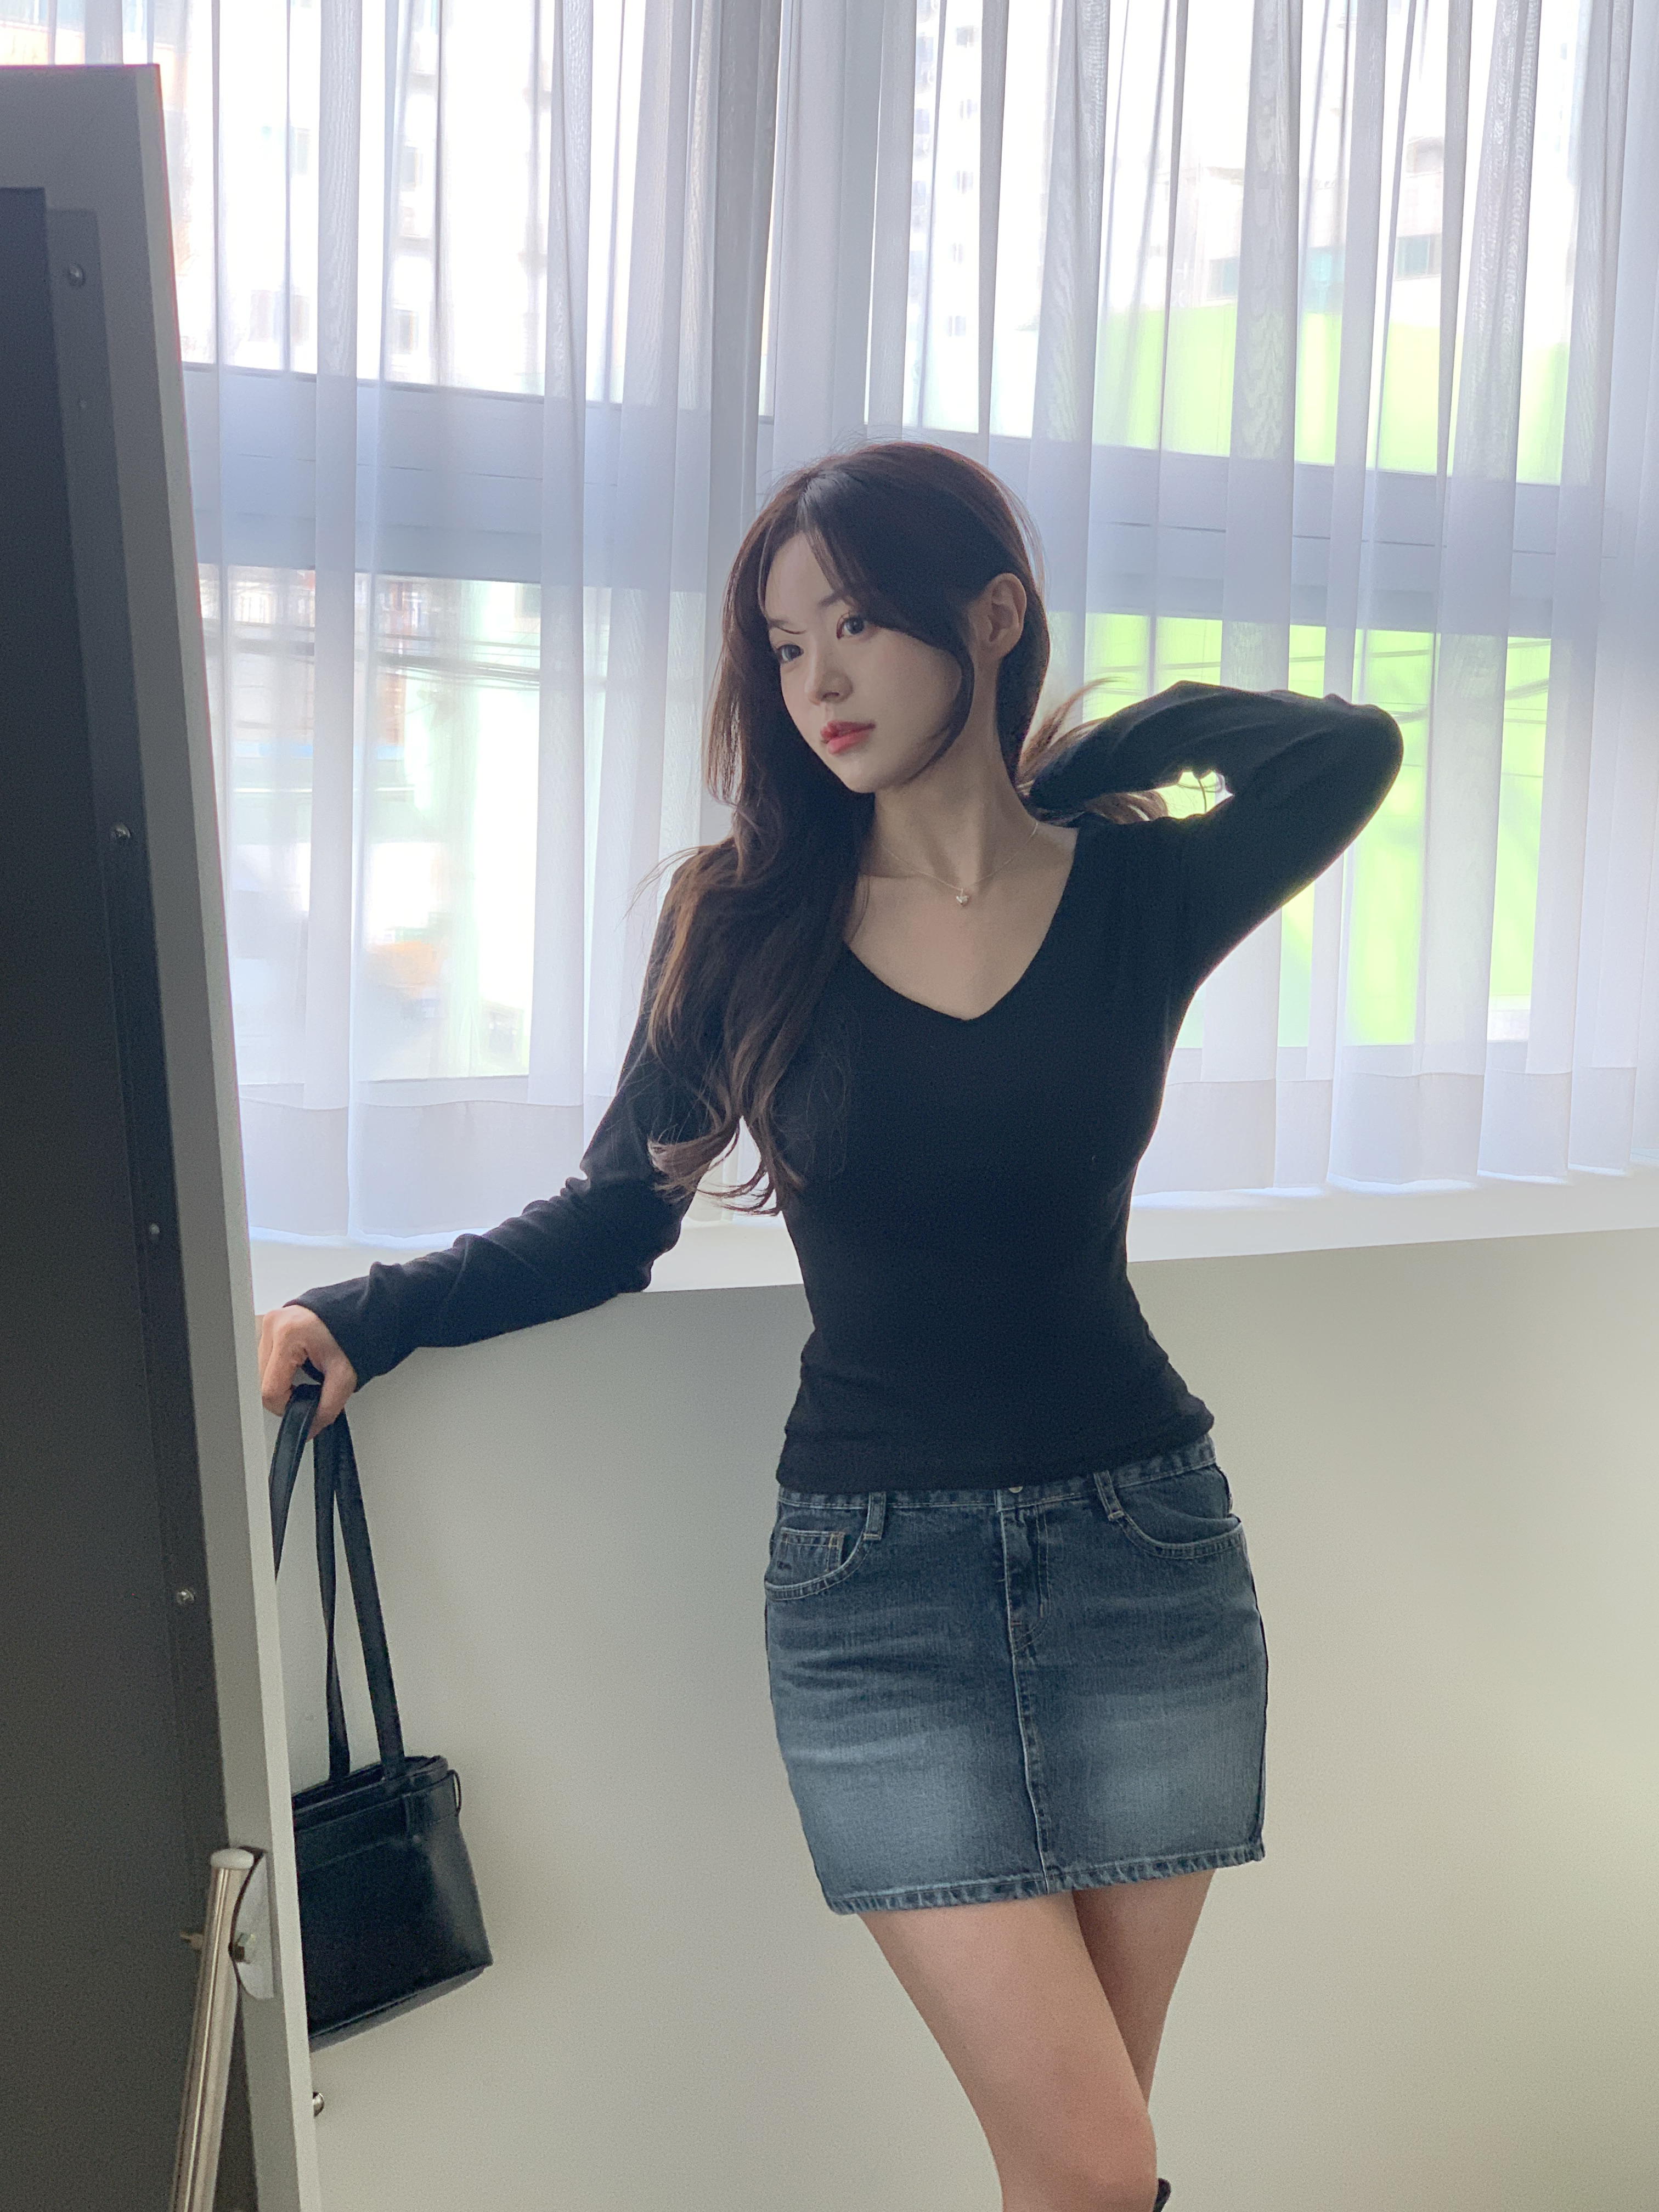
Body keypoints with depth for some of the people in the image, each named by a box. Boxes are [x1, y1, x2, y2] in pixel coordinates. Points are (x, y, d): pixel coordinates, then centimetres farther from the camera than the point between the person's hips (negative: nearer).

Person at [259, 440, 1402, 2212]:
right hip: (873, 1573, -1)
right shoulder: (746, 921, -1)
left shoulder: (1137, 892, 1)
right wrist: (360, 1313, -8)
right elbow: (610, 1220, 4)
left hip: (1138, 1545, 1)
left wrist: (1105, 750, 5)